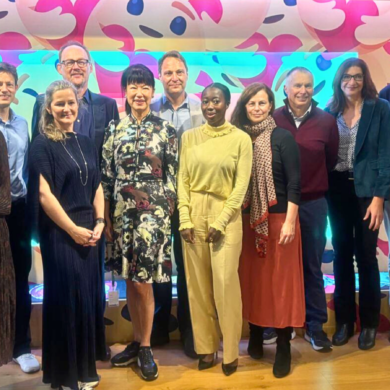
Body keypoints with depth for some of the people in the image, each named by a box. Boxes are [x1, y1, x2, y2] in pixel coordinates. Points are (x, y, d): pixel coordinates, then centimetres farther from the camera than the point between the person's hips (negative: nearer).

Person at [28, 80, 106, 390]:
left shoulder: (86, 143, 11)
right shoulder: (42, 145, -6)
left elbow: (97, 186, 11)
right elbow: (43, 193, -13)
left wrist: (99, 222, -1)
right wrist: (73, 229, -13)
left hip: (88, 232, 6)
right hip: (59, 234, -5)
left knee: (88, 297, 10)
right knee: (66, 300, 2)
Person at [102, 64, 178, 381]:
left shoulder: (165, 130, -1)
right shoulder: (115, 129, 6)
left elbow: (172, 176, 0)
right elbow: (106, 176, 6)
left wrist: (168, 213, -4)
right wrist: (106, 218, 4)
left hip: (153, 211, -3)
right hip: (122, 211, 3)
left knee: (143, 280, -3)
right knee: (130, 280, 12)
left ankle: (145, 347, 15)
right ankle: (137, 341, 28)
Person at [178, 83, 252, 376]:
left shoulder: (241, 139, -2)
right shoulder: (189, 137, 6)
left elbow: (241, 185, -5)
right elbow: (183, 180, 4)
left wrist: (220, 223, -11)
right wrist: (185, 219, -5)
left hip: (226, 215, -3)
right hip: (195, 214, 3)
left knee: (225, 283, -2)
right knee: (198, 284, 6)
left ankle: (230, 351, 13)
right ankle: (205, 348, 19)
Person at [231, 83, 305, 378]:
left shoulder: (283, 138, -6)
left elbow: (294, 183, -9)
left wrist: (290, 222, -15)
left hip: (278, 219, -4)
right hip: (249, 220, 4)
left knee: (281, 281, 2)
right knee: (252, 279, 12)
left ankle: (283, 348, 13)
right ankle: (255, 339, 28)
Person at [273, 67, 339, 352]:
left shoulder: (326, 120, -1)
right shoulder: (273, 120, -4)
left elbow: (331, 160, 11)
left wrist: (312, 183, 12)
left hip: (313, 203, 0)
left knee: (312, 266, 8)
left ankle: (315, 324, 21)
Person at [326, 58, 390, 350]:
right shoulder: (331, 111, 6)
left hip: (366, 189, -3)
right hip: (337, 190, 3)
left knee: (366, 256, 3)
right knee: (342, 254, 9)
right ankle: (344, 320, 21)